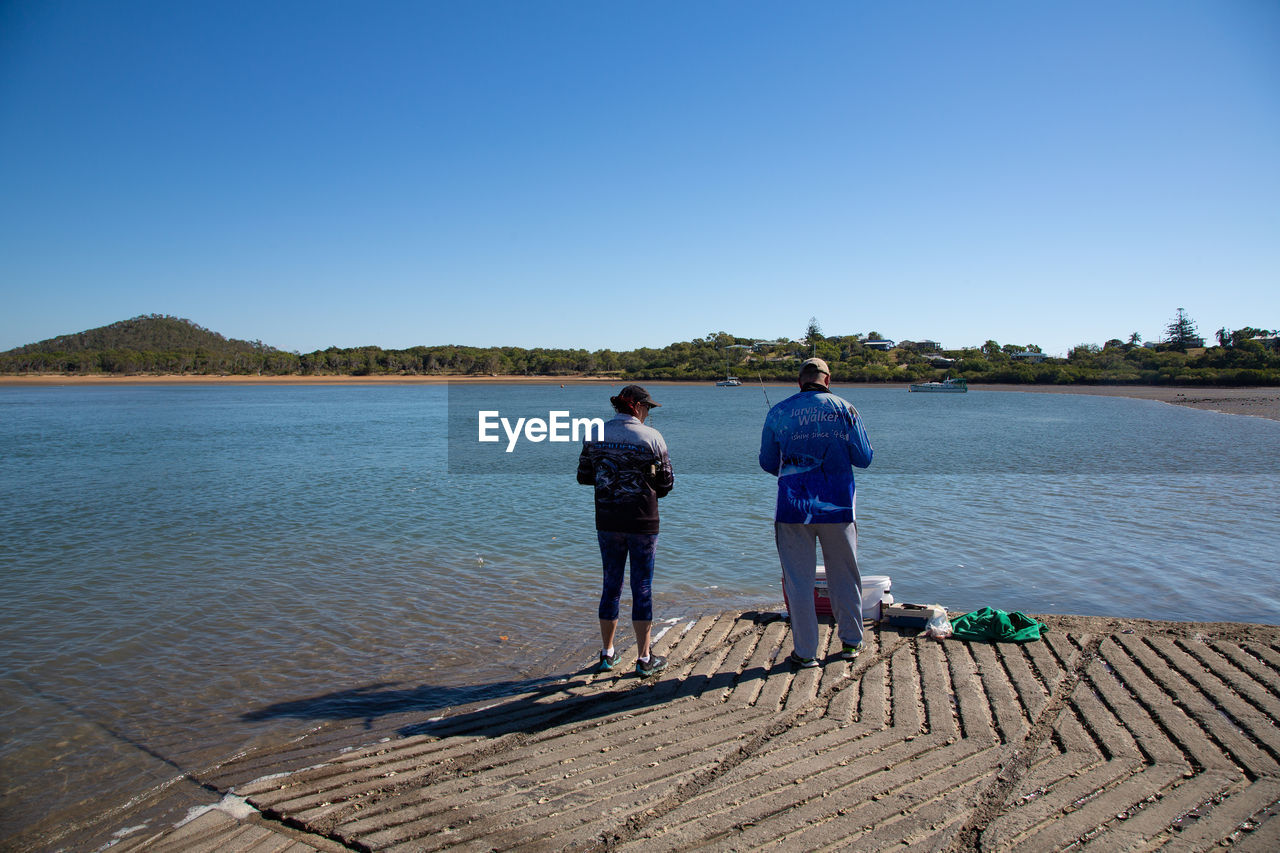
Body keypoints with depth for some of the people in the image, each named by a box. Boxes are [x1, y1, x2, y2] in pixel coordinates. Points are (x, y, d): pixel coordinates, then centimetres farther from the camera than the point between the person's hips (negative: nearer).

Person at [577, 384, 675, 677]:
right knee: (642, 587, 7)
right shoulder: (651, 437, -10)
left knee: (611, 586, 15)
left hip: (607, 521, 4)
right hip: (642, 522, -4)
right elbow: (666, 482, -4)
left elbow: (583, 476, 7)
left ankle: (607, 654, 25)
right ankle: (644, 658, 14)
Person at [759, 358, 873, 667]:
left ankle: (805, 651, 11)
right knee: (844, 576, 16)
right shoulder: (844, 410, -1)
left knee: (798, 580, 6)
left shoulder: (778, 412, -1)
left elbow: (767, 463, 5)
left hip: (793, 507, -1)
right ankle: (851, 642, 29)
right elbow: (864, 458, 3)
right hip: (837, 506, 1)